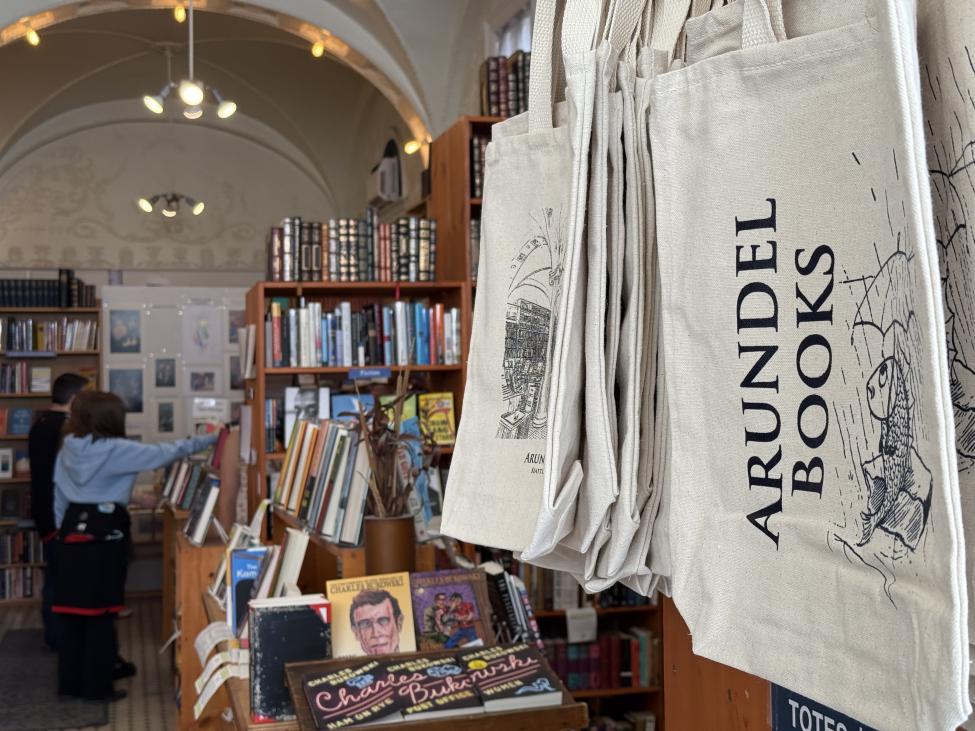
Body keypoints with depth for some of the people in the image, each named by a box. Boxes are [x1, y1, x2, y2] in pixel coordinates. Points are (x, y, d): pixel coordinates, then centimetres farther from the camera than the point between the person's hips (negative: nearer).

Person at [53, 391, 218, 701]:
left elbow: (59, 498, 14)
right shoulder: (116, 450, -13)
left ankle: (70, 682, 20)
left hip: (74, 531, 7)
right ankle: (98, 686, 7)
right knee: (100, 613, 1)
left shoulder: (68, 449, 8)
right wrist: (210, 439, -2)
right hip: (104, 534, -7)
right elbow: (164, 453, -10)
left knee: (73, 611, 12)